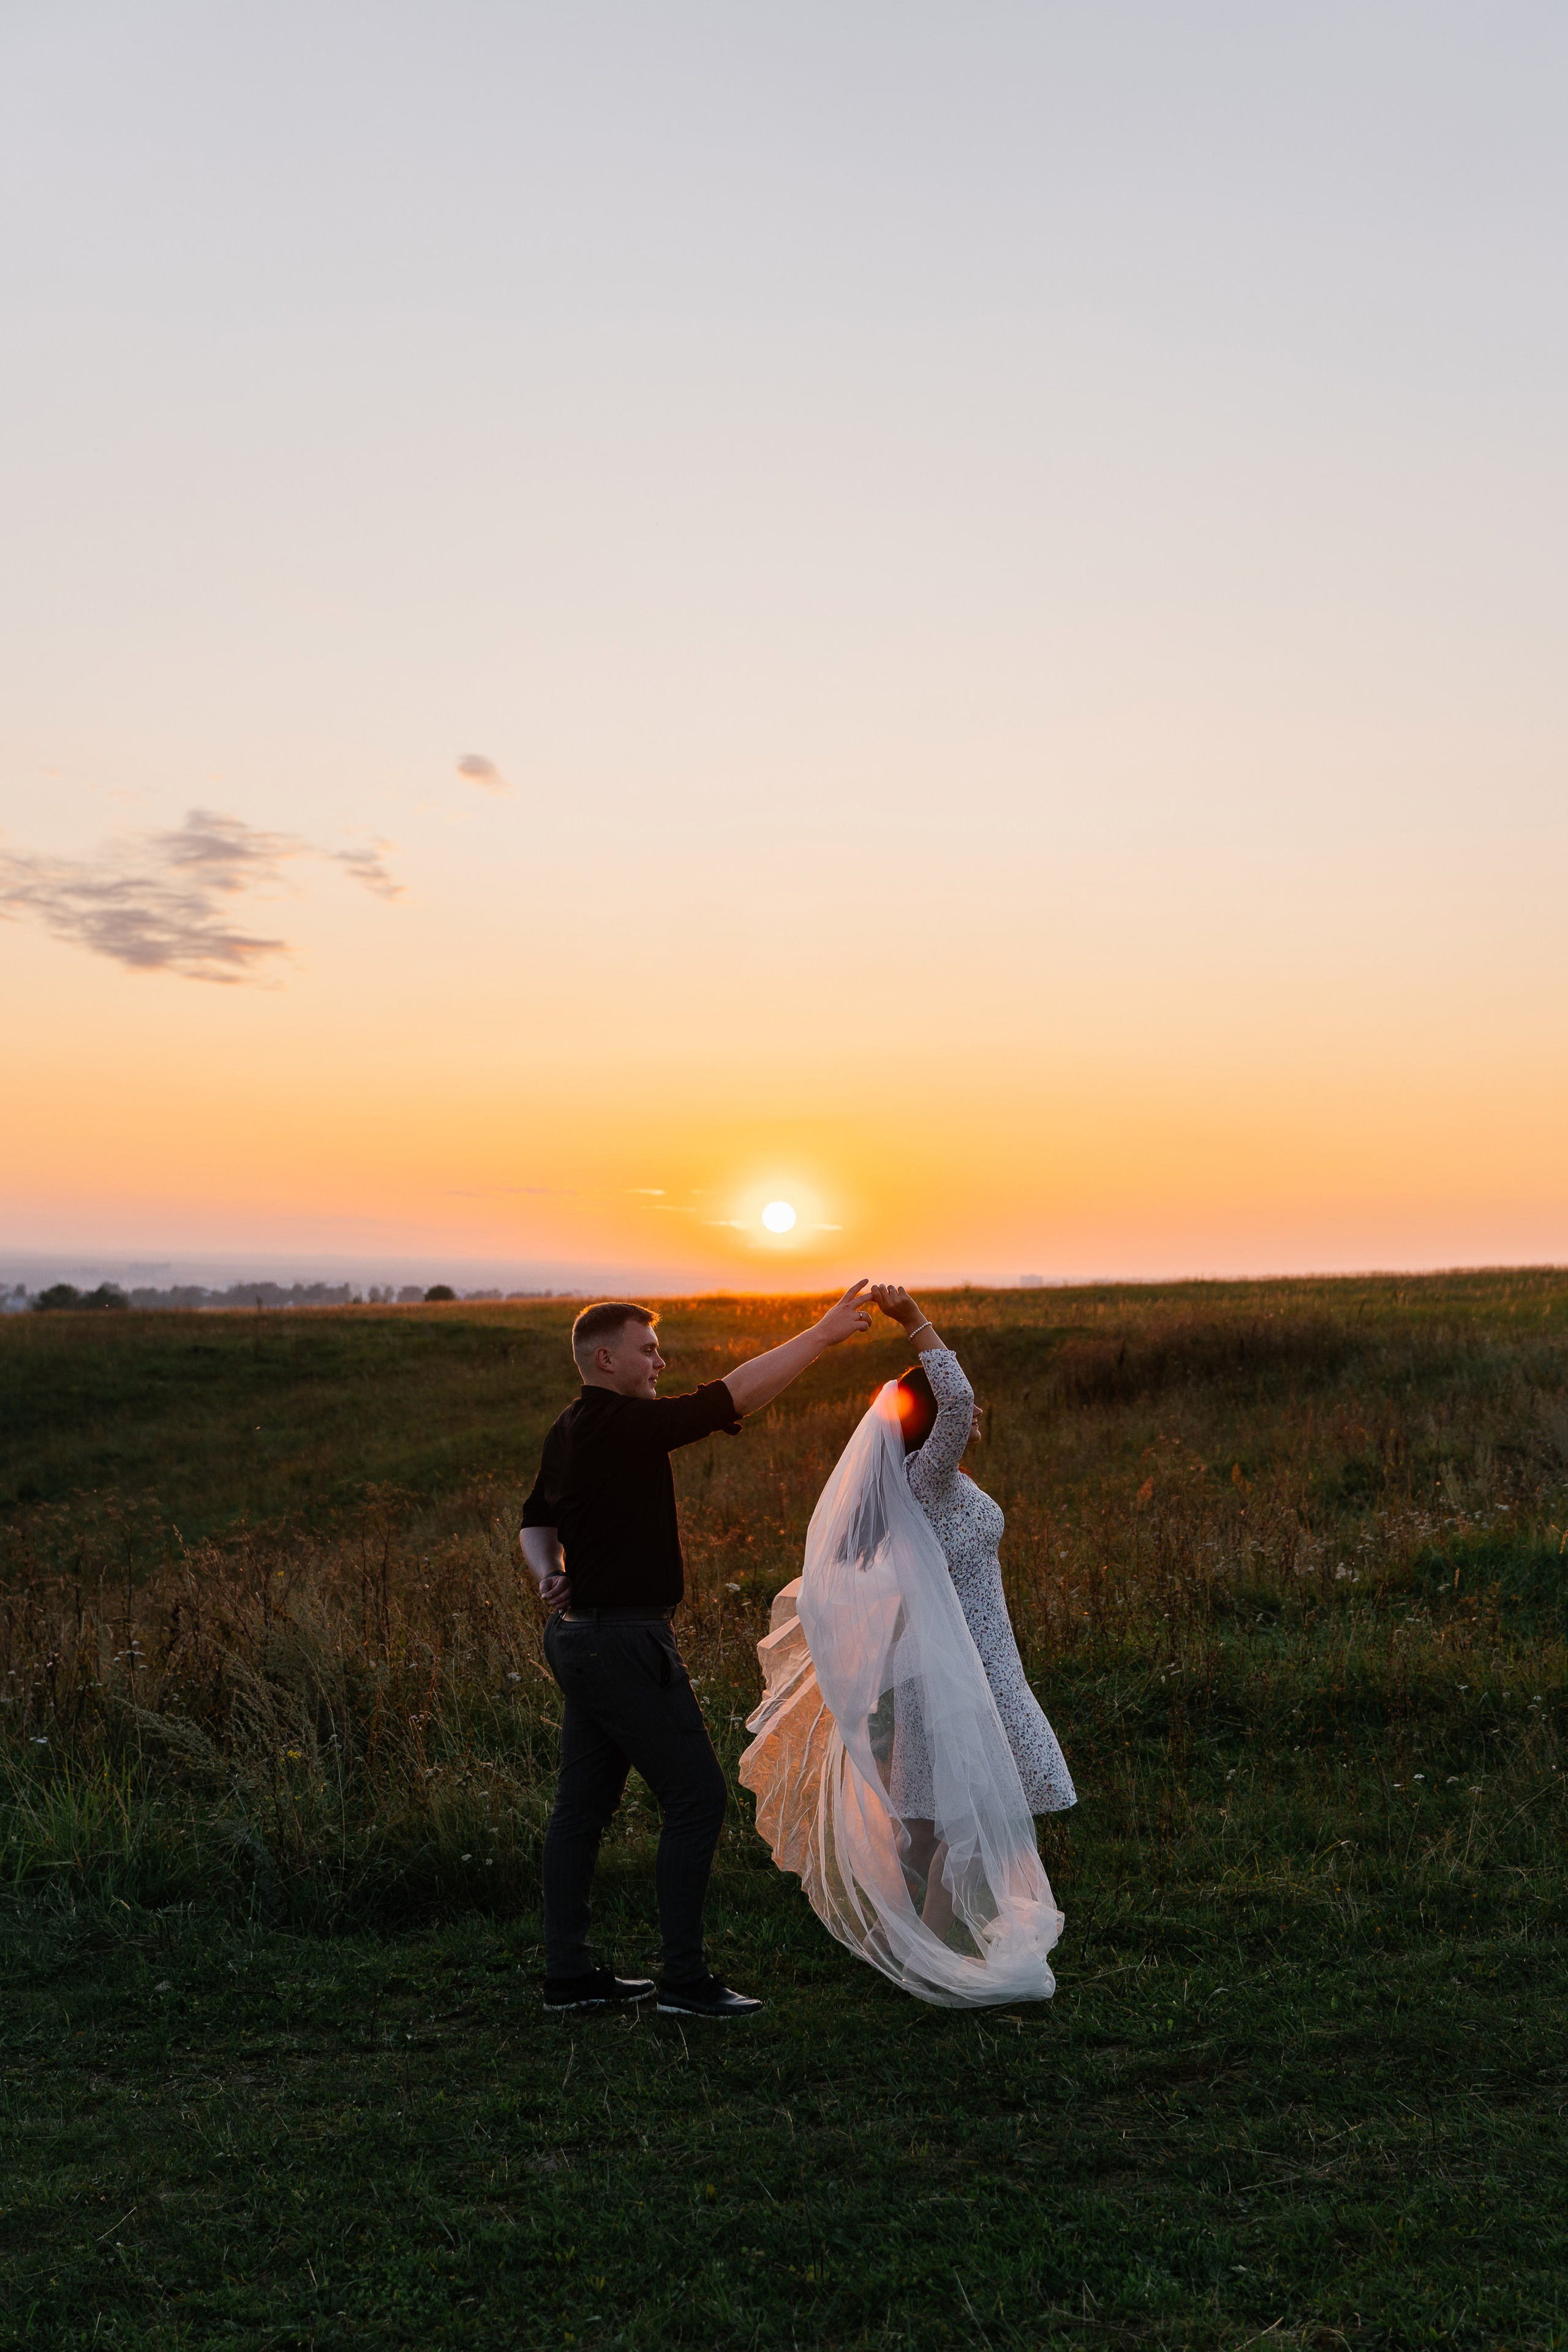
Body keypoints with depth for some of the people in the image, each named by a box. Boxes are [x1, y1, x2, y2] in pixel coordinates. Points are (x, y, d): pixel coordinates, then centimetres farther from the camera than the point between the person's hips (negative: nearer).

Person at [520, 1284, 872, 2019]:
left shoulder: (571, 1431, 11)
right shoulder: (623, 1425, -19)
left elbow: (536, 1518, 23)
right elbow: (735, 1395, -20)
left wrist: (547, 1573, 5)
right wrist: (822, 1334, -15)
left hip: (583, 1636, 10)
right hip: (624, 1644, -10)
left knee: (582, 1804, 13)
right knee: (696, 1797, -2)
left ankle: (567, 1972, 20)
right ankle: (683, 1979, 3)